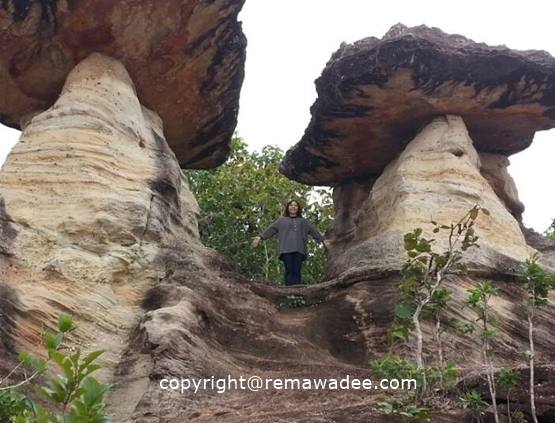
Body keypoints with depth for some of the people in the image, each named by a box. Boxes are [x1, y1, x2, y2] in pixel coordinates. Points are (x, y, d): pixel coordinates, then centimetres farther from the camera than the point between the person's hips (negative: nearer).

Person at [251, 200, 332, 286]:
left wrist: (323, 240, 12)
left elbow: (314, 231, 23)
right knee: (289, 271, -12)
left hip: (299, 250, 1)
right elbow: (270, 229, 12)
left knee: (296, 272, -9)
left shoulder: (303, 221, 28)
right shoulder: (281, 220, 22)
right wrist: (260, 237, -1)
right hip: (287, 249, -1)